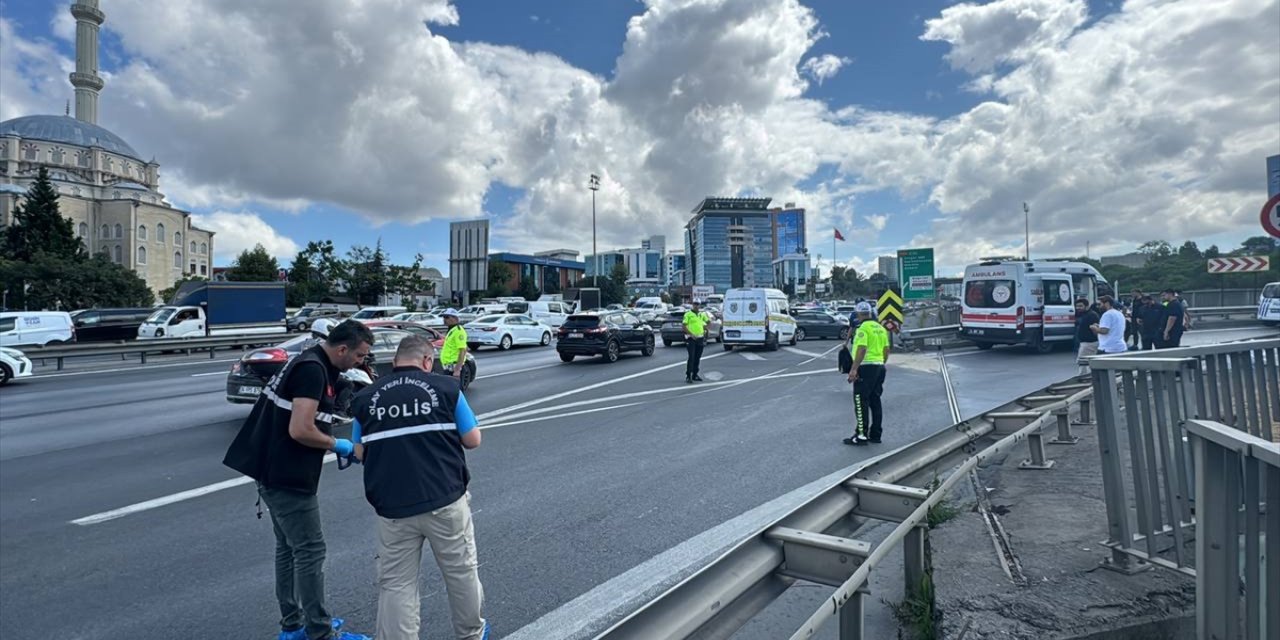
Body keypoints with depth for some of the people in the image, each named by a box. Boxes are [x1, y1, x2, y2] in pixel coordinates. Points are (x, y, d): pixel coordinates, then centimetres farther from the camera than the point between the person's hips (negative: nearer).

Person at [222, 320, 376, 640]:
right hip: (287, 476, -10)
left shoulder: (311, 363, 11)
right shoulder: (313, 369, -20)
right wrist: (337, 444, -12)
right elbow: (300, 430, -27)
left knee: (289, 549, 18)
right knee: (309, 552, -1)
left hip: (277, 472, 10)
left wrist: (332, 443, 5)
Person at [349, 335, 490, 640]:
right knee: (461, 572, 17)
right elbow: (473, 440, 2)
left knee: (396, 585, 12)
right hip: (445, 501, -1)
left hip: (392, 508, 2)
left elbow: (361, 453, 12)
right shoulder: (446, 387, -3)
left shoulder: (366, 398, 4)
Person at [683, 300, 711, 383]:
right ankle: (688, 376, -7)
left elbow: (709, 321, 24)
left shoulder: (702, 314, 12)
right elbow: (683, 326, -9)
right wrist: (691, 334, -16)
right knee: (691, 357, -10)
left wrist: (705, 330, 9)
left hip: (700, 338, 5)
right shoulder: (688, 314, -4)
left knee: (697, 358, 9)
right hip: (691, 339, -5)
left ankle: (695, 375, 18)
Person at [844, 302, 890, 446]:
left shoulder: (863, 328, -12)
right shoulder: (881, 328, 13)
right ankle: (875, 435, 18)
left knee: (861, 403, -3)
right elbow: (886, 350, 15)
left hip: (866, 368, -9)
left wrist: (853, 369, -22)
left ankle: (861, 436, -2)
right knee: (875, 402, 13)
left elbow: (862, 349, -22)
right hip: (879, 367, 9)